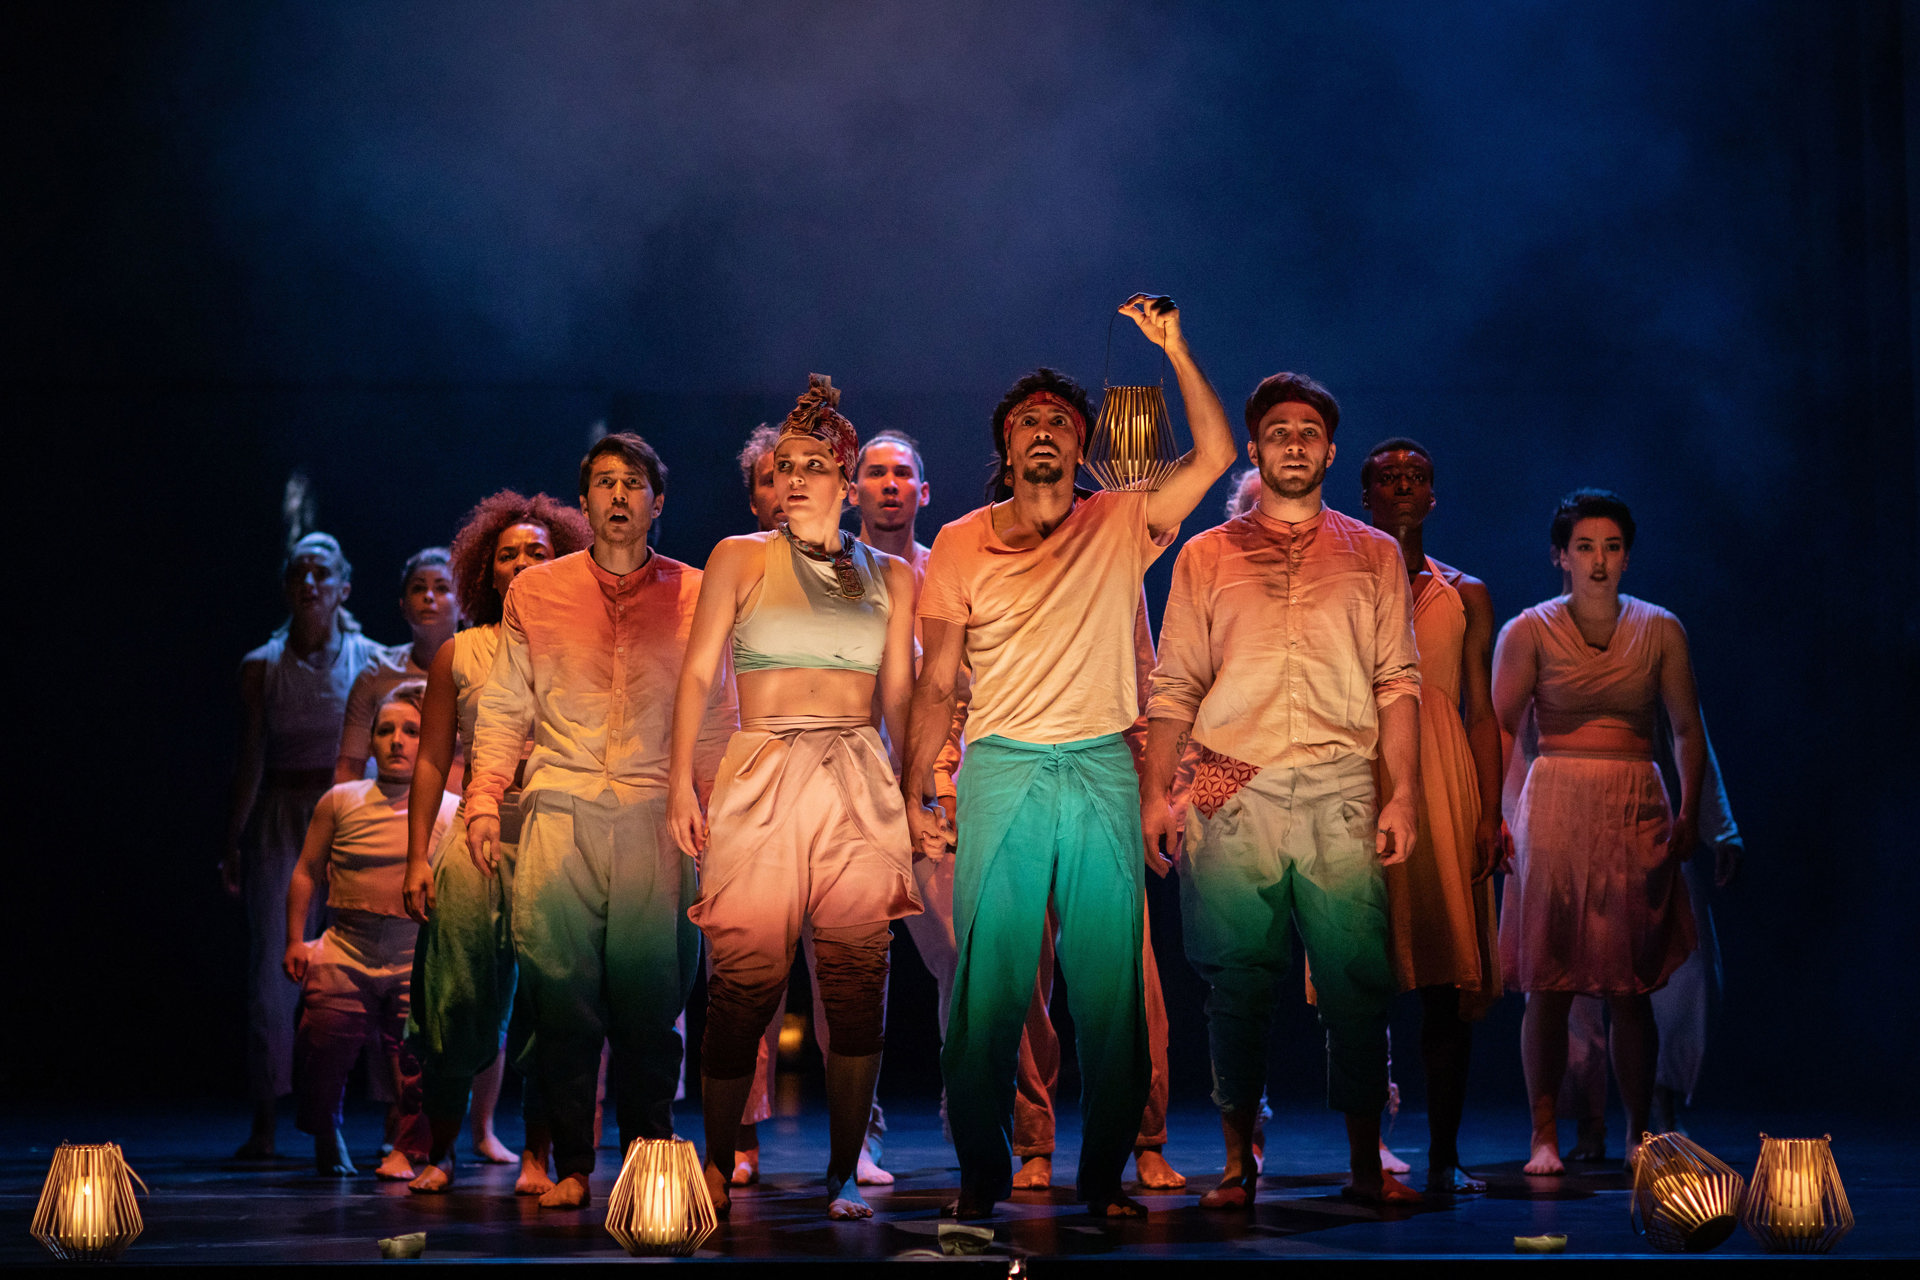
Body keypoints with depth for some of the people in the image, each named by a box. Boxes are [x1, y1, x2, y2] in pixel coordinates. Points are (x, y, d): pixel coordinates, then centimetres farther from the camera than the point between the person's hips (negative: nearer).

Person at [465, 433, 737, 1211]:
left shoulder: (692, 594, 10)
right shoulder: (535, 593, 13)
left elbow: (714, 719, 10)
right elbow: (504, 709, 14)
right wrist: (483, 801, 2)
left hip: (656, 816, 0)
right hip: (560, 812, 1)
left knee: (650, 997, -4)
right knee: (561, 993, -5)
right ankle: (571, 1167, 3)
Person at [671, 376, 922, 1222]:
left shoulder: (889, 575, 14)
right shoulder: (740, 558, 8)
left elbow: (899, 694, 15)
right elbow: (697, 674, 5)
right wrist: (681, 785, -4)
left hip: (862, 786, 2)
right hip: (761, 778, -2)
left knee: (857, 978, -4)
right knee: (745, 978, -7)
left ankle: (844, 1175, 2)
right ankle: (716, 1164, 6)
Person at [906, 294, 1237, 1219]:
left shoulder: (1120, 527, 10)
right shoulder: (962, 545, 10)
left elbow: (1215, 456, -1)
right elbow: (935, 683, 9)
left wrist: (1173, 348, -5)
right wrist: (915, 794, 0)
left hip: (1102, 770, 0)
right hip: (1001, 770, 0)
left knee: (1111, 978, -1)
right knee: (989, 976, -2)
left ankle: (1105, 1170, 7)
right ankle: (982, 1169, 8)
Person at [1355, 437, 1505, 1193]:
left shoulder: (1465, 595, 14)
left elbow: (1483, 712, 10)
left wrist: (1491, 812, -1)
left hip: (1443, 785, 2)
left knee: (1449, 976, -3)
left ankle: (1443, 1157, 2)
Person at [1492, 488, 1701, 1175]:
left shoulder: (1659, 630, 7)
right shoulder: (1529, 632, 1)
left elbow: (1688, 730, 11)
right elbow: (1498, 730, -2)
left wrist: (1689, 814, 2)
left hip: (1636, 810, 1)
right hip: (1555, 806, -1)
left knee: (1631, 988, 2)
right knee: (1547, 982, -3)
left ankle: (1638, 1135, 12)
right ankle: (1544, 1136, 3)